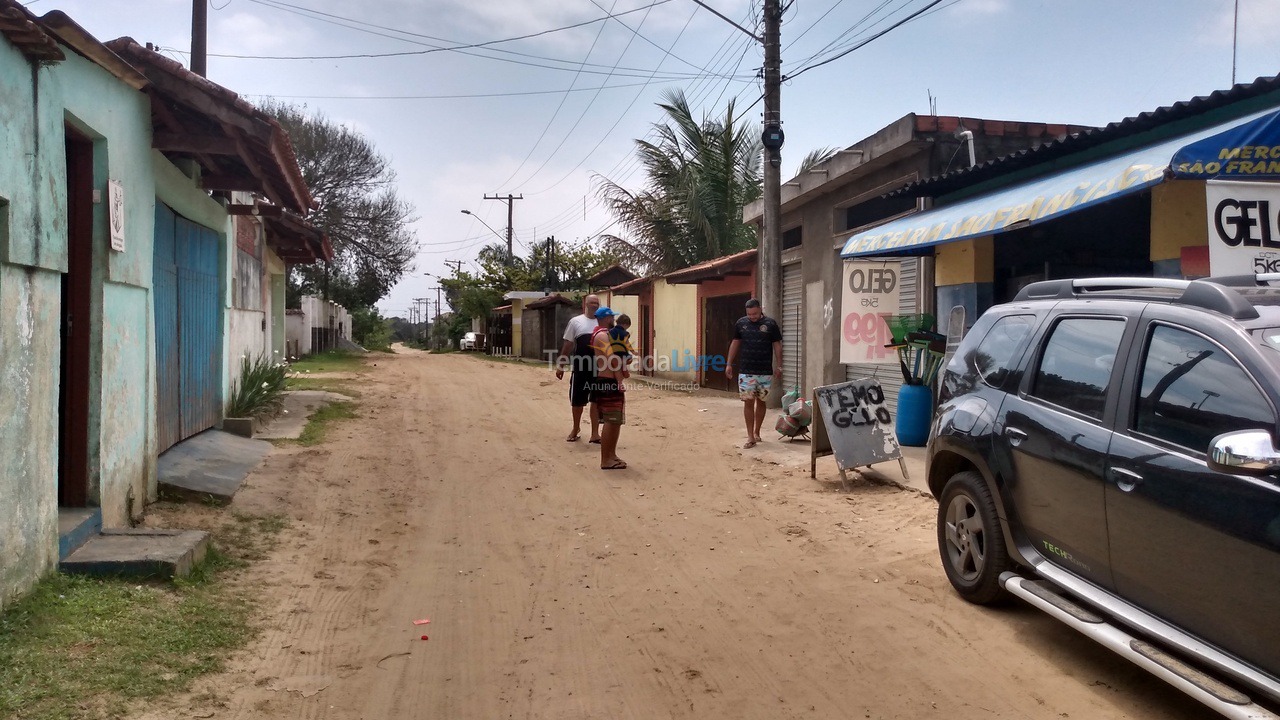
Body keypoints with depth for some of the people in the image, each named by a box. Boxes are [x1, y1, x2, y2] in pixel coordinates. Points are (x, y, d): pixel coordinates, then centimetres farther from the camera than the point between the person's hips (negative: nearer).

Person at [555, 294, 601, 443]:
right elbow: (568, 345, 2)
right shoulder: (576, 321, 0)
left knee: (596, 400, 3)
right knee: (577, 400, 10)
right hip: (580, 367, -1)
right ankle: (576, 428, 30)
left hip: (599, 368, 1)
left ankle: (595, 433, 8)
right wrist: (560, 365, 0)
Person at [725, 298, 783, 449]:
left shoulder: (770, 324, -3)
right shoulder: (741, 323, 2)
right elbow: (735, 343, 11)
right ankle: (750, 437, 0)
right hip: (746, 372, 0)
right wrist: (729, 364, 9)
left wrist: (779, 366, -1)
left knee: (760, 401, 11)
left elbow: (777, 345, 2)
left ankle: (757, 432, 26)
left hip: (765, 372, 0)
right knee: (748, 402, -3)